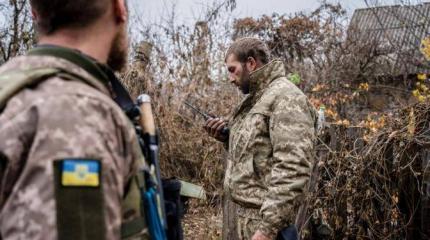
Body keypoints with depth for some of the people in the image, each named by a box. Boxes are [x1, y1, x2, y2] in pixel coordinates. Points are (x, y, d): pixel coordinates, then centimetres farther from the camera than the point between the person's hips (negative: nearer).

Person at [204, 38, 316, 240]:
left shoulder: (285, 97, -15)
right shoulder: (256, 98, 16)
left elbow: (292, 170, -24)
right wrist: (228, 138, 4)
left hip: (264, 217, -9)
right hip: (246, 212, 9)